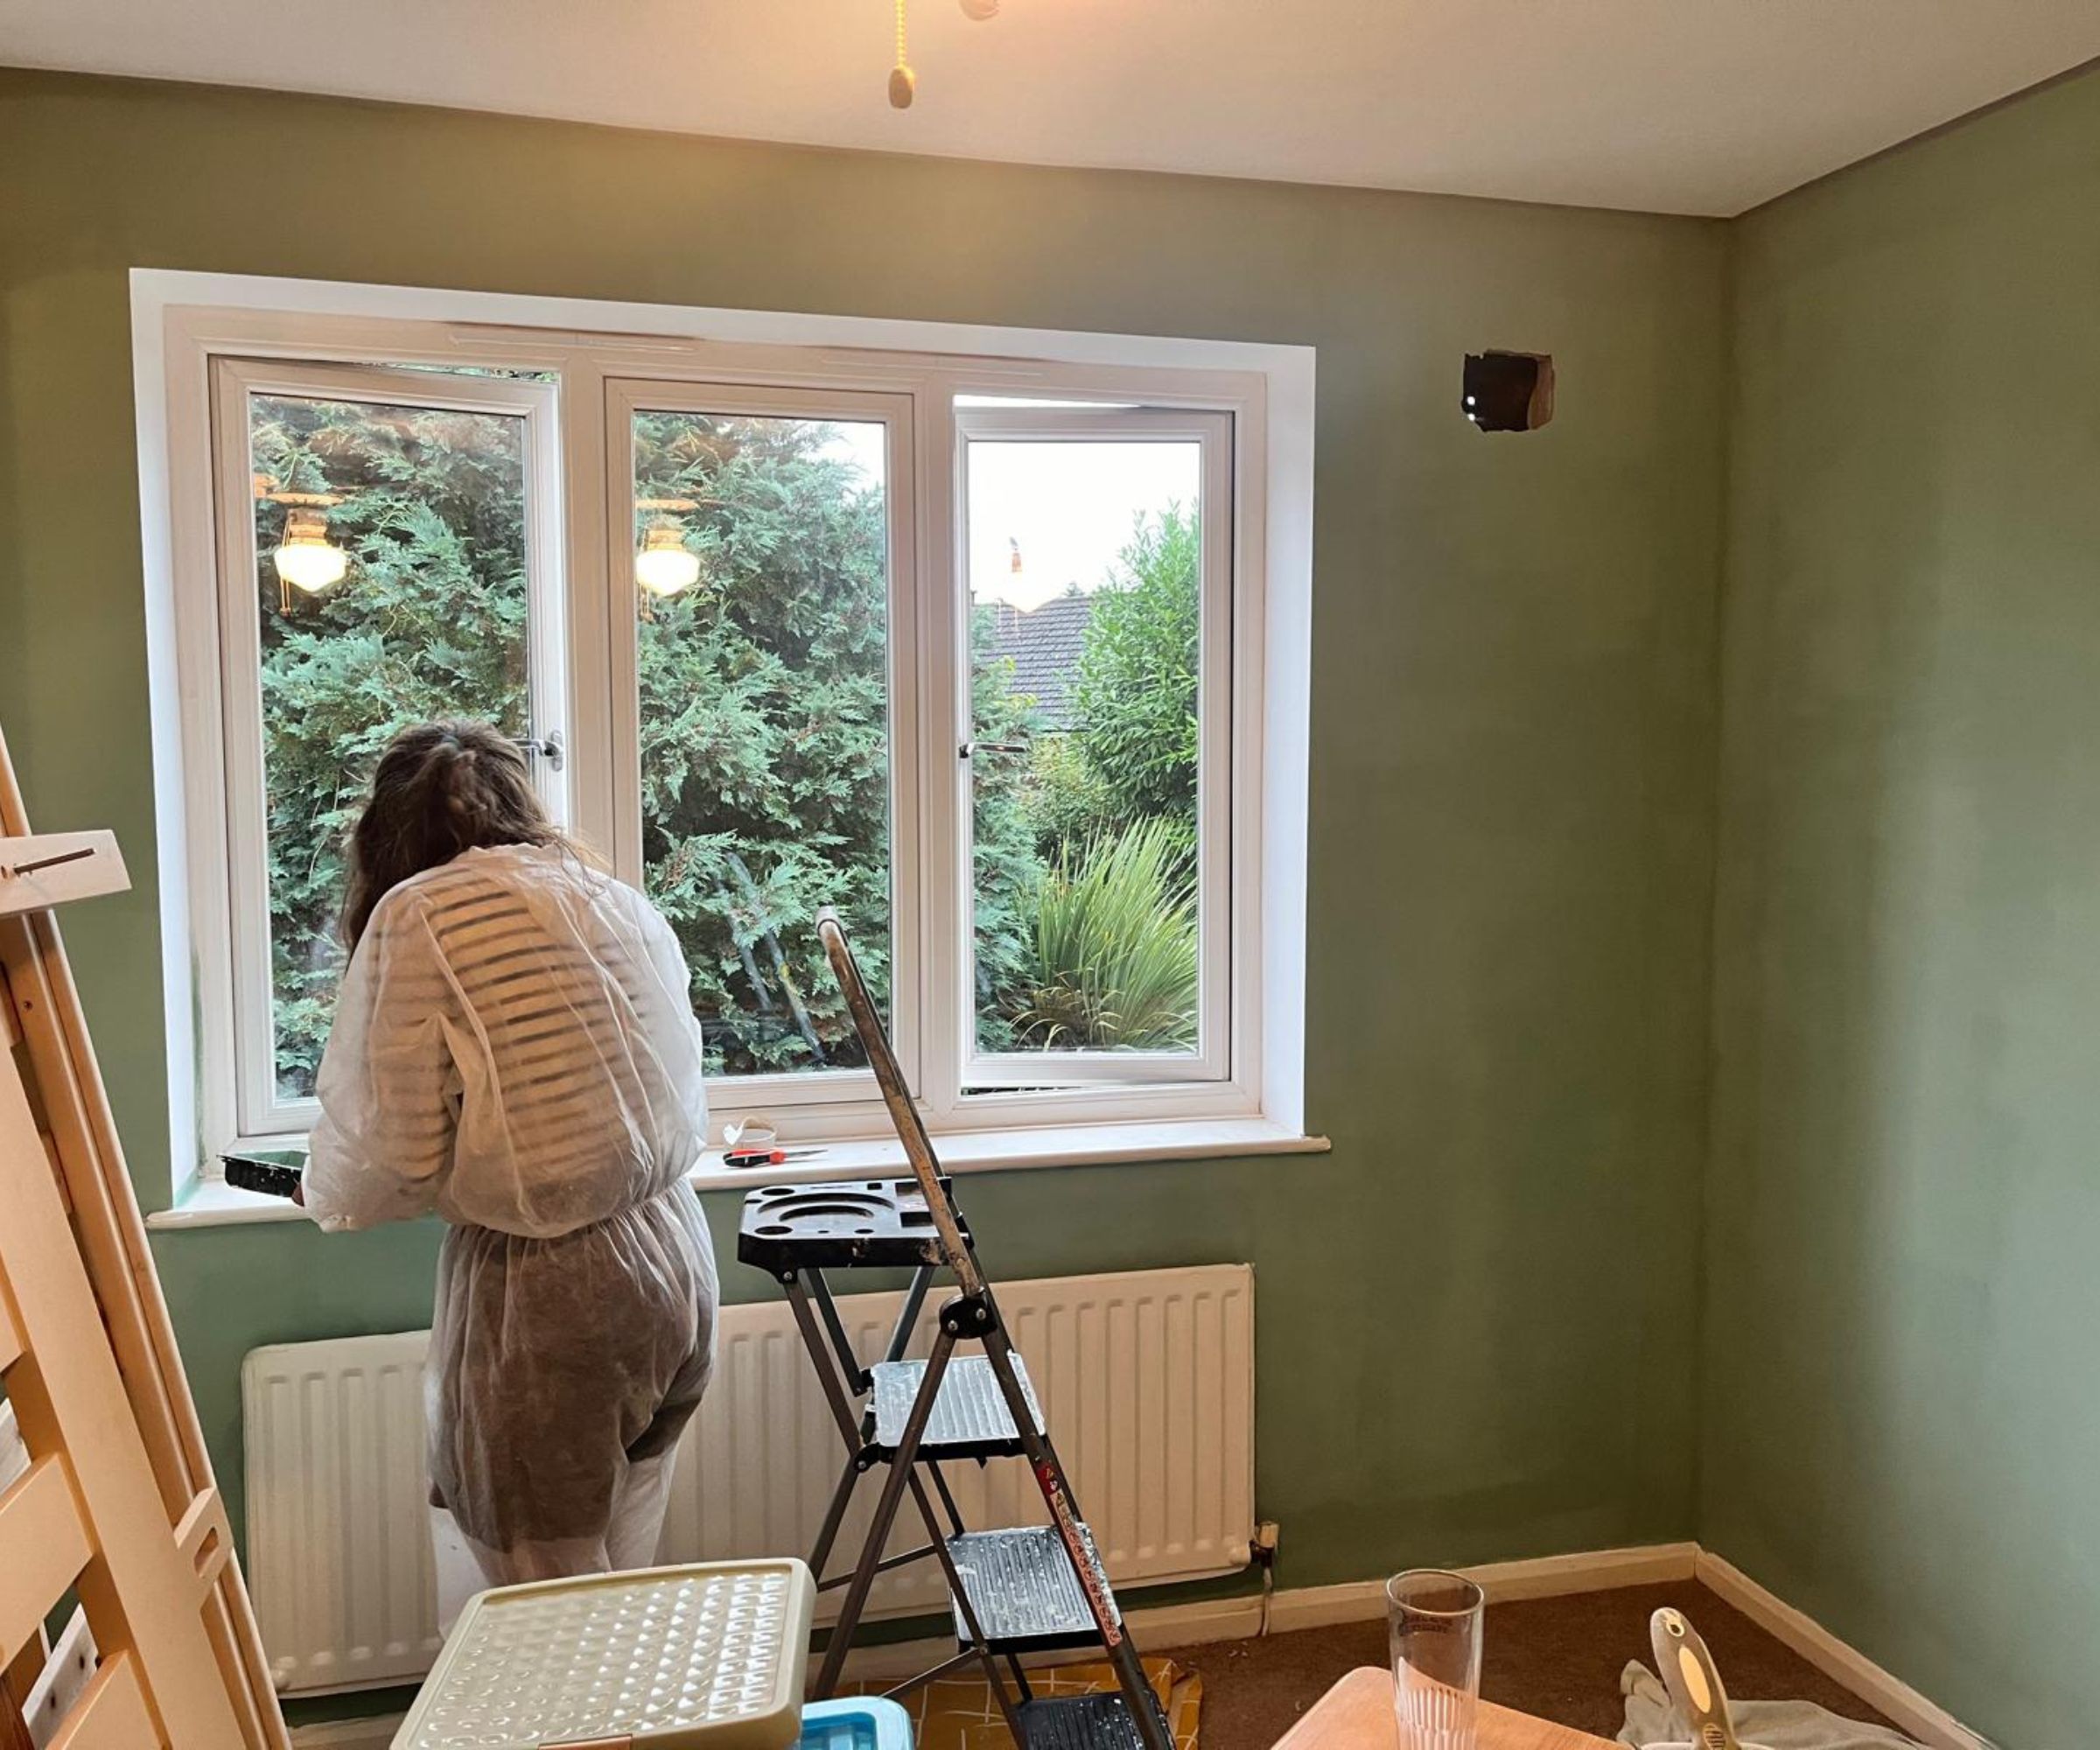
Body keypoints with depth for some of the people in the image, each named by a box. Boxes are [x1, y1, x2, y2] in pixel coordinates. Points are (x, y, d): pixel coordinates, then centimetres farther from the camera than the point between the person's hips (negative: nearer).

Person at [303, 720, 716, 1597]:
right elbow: (682, 1106, 10)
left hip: (540, 1292, -6)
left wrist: (324, 1196, 10)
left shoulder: (418, 917, -9)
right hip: (673, 1258, 7)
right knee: (622, 1593, 19)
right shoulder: (621, 902, 8)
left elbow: (385, 1157, -12)